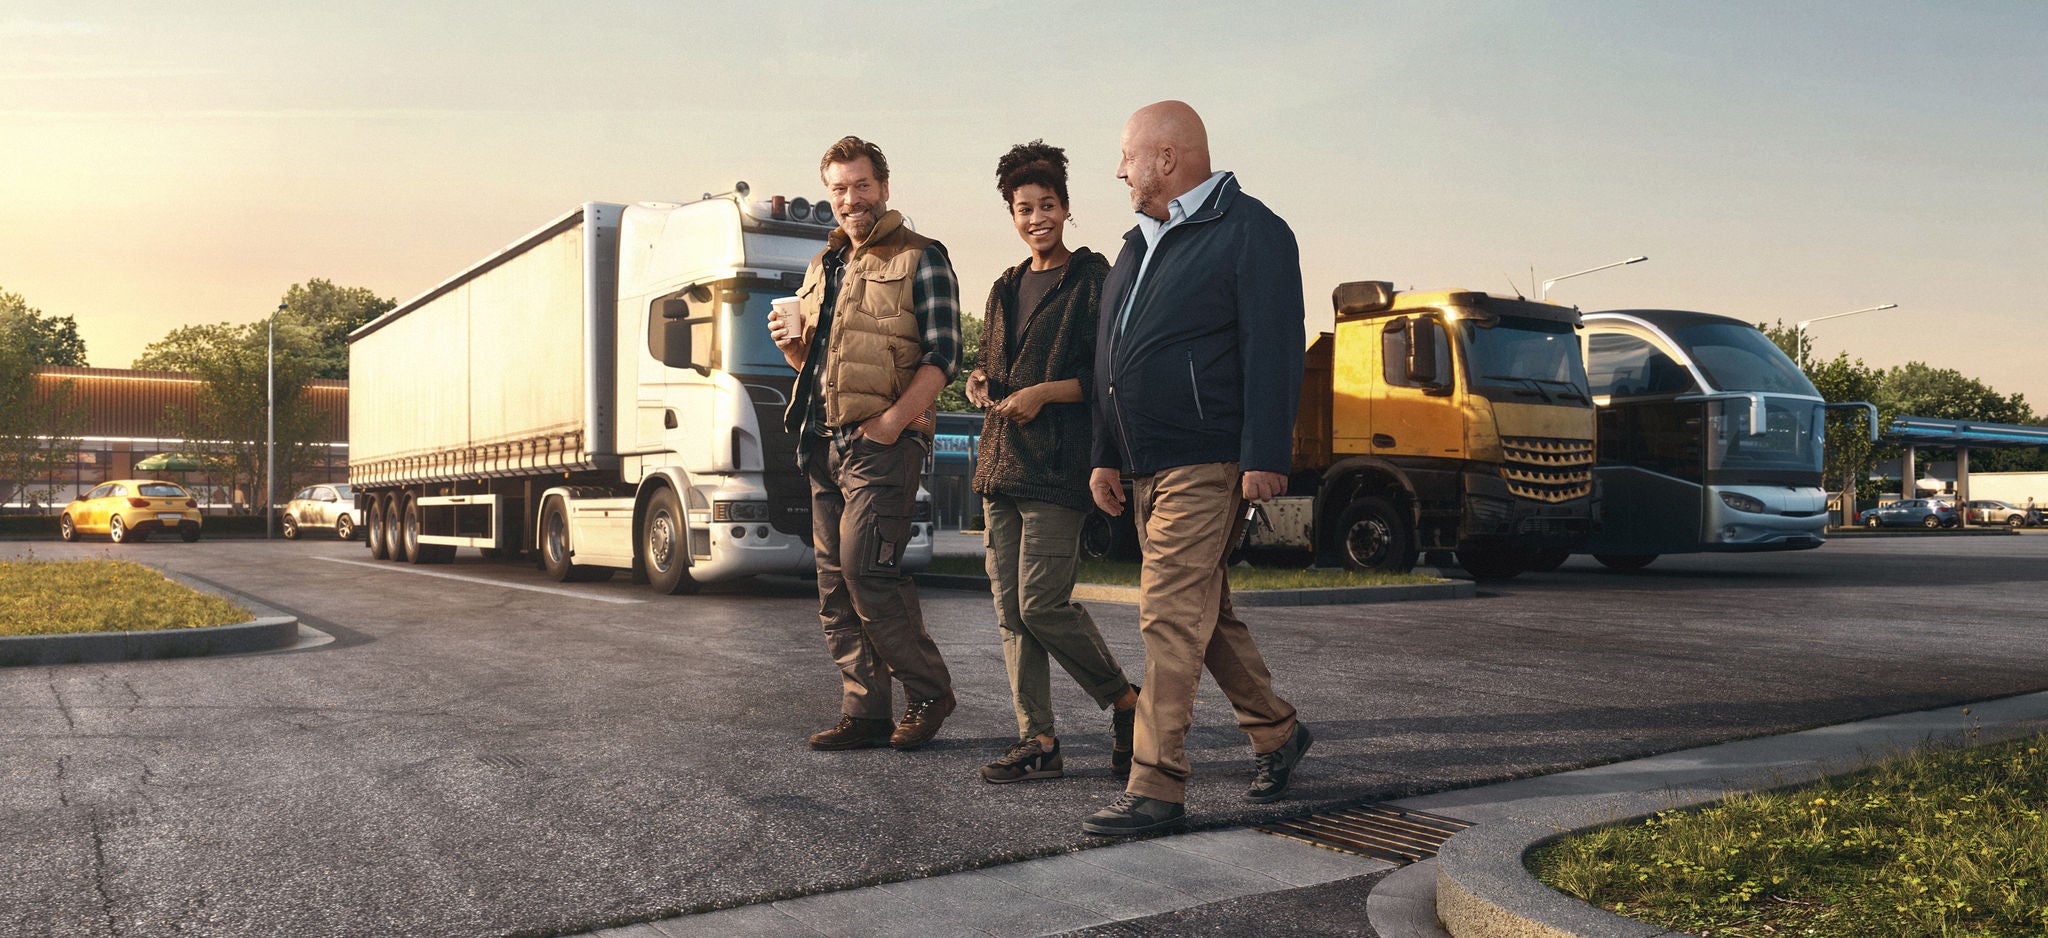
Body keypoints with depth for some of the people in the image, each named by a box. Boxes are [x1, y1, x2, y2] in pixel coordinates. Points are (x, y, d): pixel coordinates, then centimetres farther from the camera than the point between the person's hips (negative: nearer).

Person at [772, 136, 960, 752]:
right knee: (835, 583, 6)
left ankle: (928, 693, 4)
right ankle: (865, 712, 12)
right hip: (824, 442, 8)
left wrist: (893, 419, -19)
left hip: (882, 440, -7)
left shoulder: (920, 258, -1)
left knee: (866, 569, -13)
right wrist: (792, 345, 5)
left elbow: (942, 355, -9)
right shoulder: (823, 267, 21)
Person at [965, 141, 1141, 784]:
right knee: (1010, 610, 4)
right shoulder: (1006, 289, 19)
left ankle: (1126, 702, 11)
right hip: (1001, 463, 8)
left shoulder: (1092, 280, -3)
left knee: (1042, 604, -11)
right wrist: (980, 382, 6)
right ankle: (1038, 741, 10)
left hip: (1058, 464, -7)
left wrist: (1044, 393, -15)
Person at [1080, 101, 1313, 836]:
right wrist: (1106, 456, 18)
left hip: (1207, 465, -9)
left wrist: (1265, 458, -20)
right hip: (1146, 469, 9)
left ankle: (1157, 787, -7)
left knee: (1172, 617, -11)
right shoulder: (1139, 244, 19)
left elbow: (1275, 352, -14)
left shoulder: (1250, 232, -6)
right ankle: (1276, 731, 32)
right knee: (1204, 613, 15)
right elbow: (1111, 357, 22)